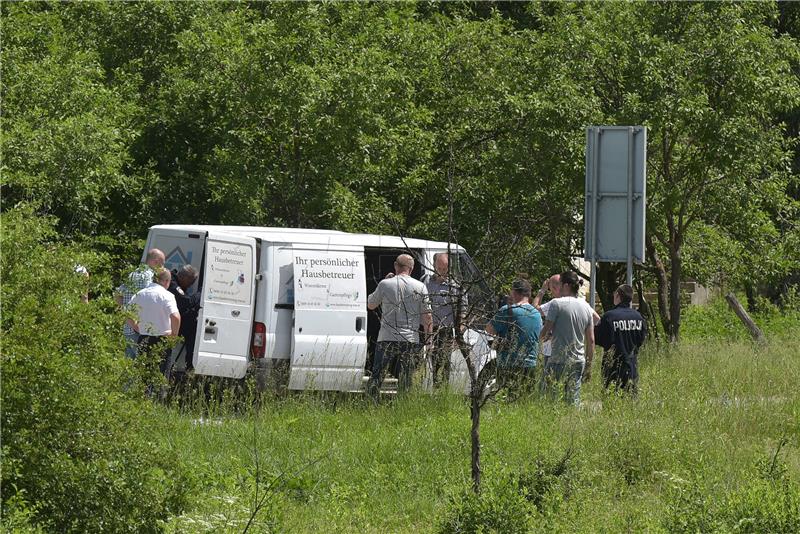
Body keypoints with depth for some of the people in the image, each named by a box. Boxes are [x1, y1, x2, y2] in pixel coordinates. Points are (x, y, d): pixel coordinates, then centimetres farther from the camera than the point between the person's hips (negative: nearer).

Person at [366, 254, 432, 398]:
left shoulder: (385, 284, -2)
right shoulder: (420, 287, 0)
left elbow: (370, 305, 14)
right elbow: (427, 316, 0)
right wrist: (428, 337, 10)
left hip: (387, 339, -1)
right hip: (411, 340, 1)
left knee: (377, 376, 4)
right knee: (405, 380, 8)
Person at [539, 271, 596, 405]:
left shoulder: (557, 304, -9)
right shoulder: (586, 307, 10)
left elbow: (544, 332, -10)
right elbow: (591, 340, 12)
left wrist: (547, 335, 14)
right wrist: (588, 366, 18)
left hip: (558, 361, -6)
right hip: (578, 361, 6)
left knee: (546, 397, -3)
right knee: (573, 401, 7)